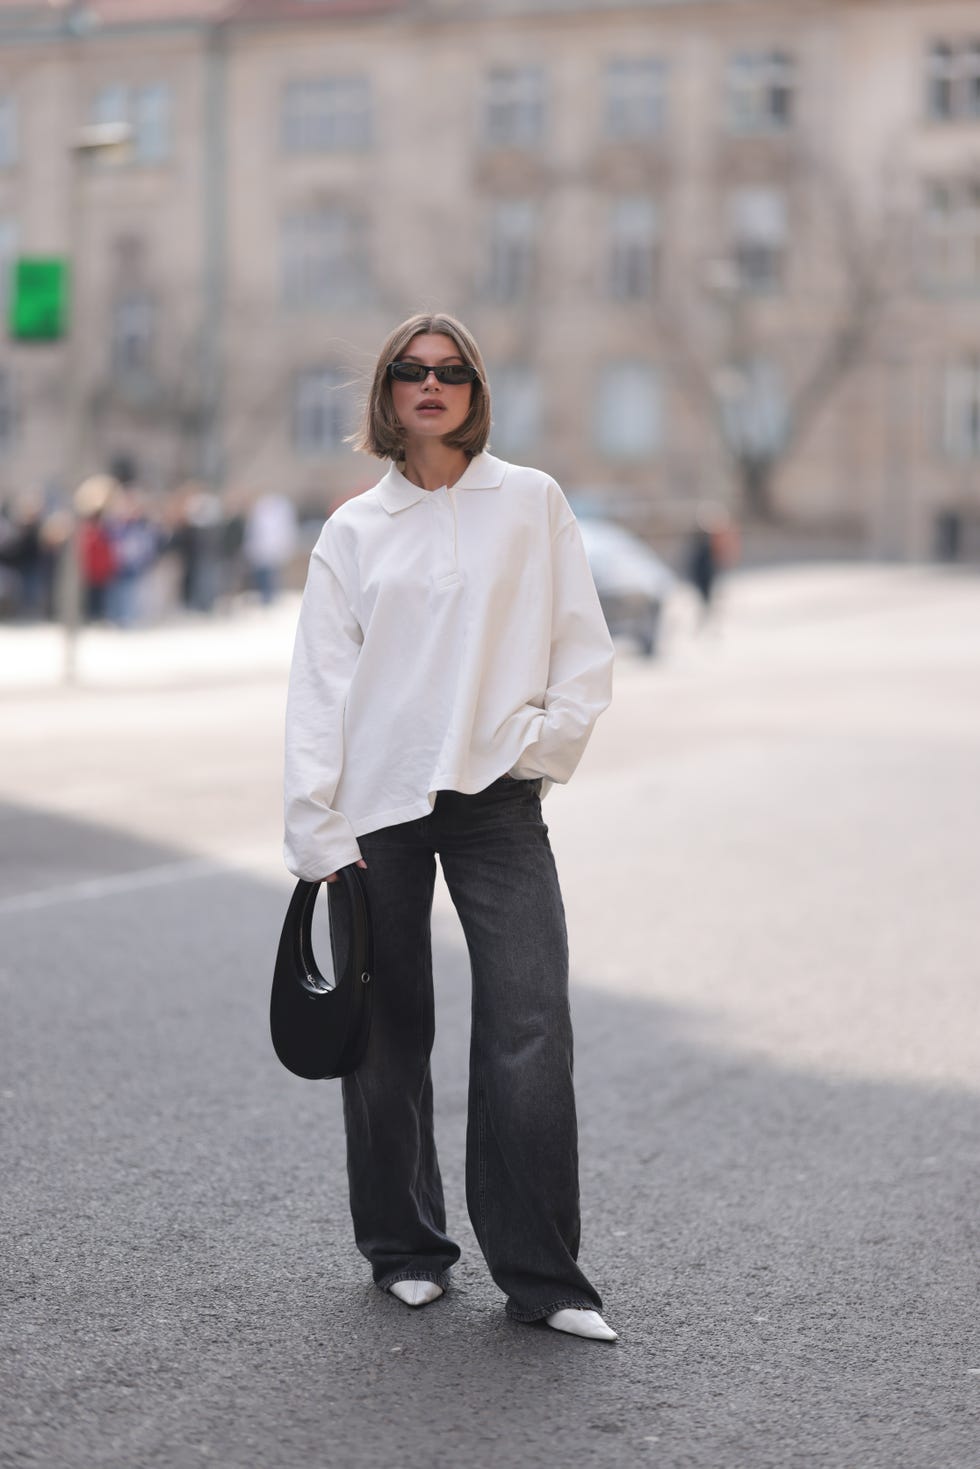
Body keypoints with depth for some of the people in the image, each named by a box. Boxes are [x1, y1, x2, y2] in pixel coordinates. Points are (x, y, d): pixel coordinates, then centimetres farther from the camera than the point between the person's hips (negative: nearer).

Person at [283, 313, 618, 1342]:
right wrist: (317, 833, -4)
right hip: (379, 805, 1)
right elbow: (318, 688, 4)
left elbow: (583, 648, 8)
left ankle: (541, 1276, -1)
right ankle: (403, 1248, 23)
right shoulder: (353, 531, 8)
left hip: (498, 798, -1)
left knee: (530, 1036, -10)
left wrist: (544, 743, -7)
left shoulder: (532, 503, 7)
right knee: (387, 1037, 7)